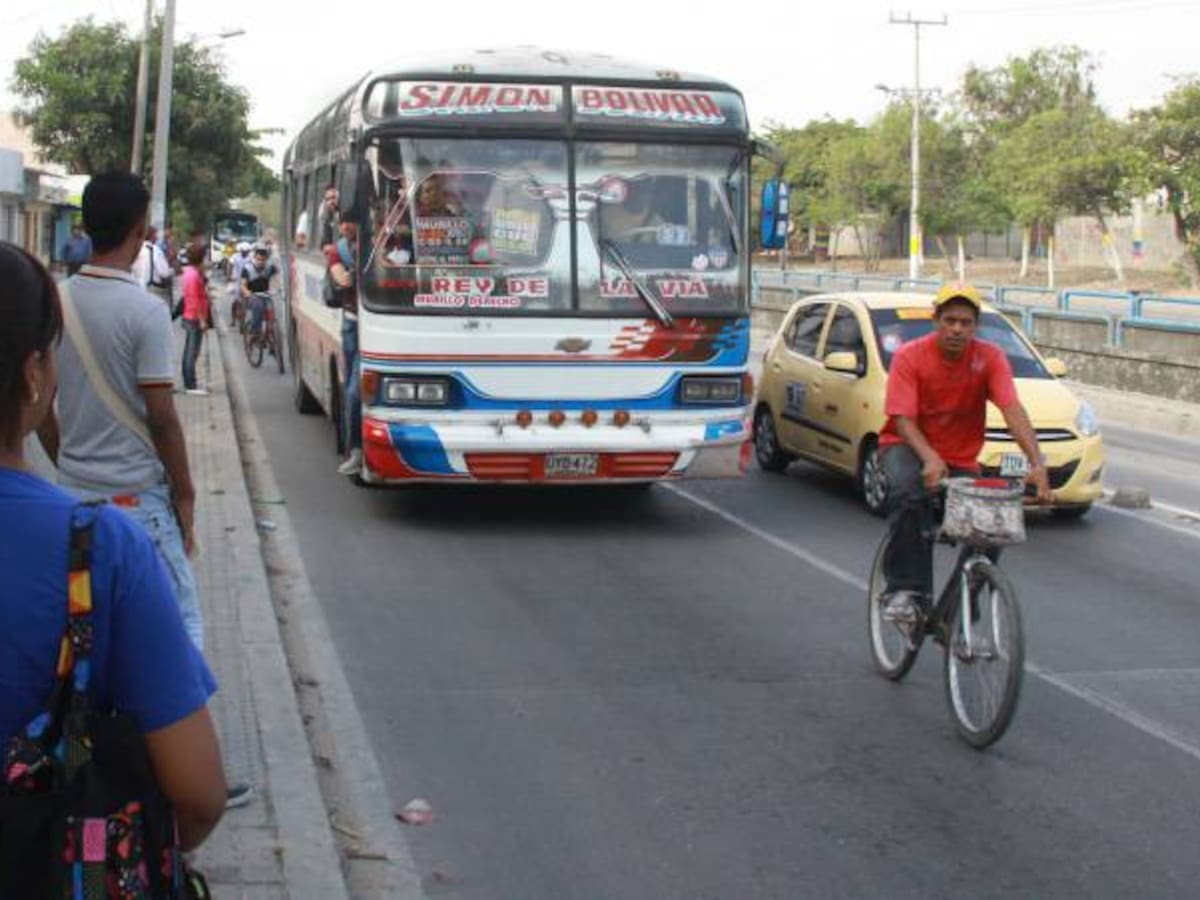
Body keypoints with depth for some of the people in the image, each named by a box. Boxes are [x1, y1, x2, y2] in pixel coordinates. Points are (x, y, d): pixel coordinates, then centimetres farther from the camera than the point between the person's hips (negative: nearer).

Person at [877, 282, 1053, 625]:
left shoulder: (989, 358, -10)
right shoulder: (910, 356, -14)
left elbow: (1012, 409, -23)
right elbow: (903, 419, -19)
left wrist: (1037, 463, -37)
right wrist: (929, 458, -39)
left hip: (961, 460, 3)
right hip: (909, 446, -3)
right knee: (909, 494, -36)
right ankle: (906, 590, -26)